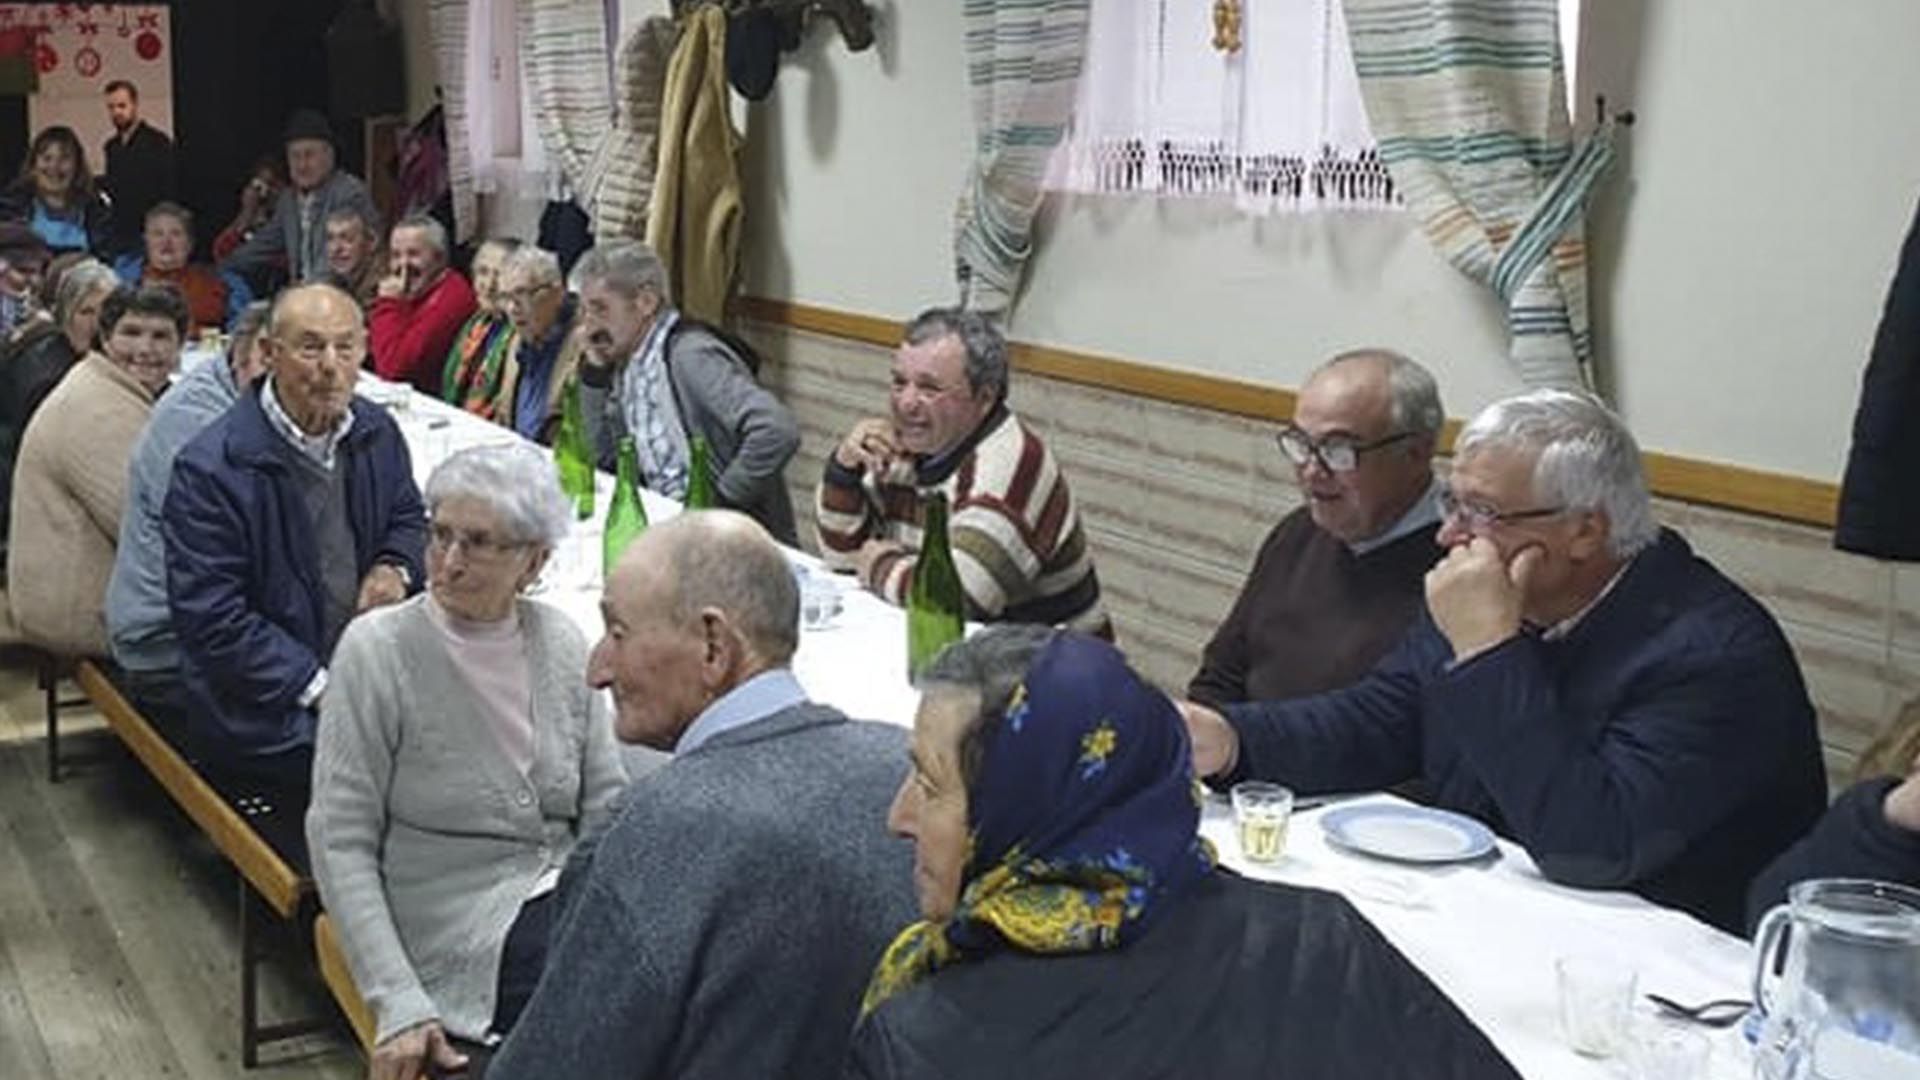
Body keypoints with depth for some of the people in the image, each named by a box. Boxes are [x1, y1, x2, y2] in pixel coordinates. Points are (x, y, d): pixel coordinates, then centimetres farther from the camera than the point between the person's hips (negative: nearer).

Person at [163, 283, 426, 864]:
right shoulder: (210, 468, -15)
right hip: (266, 713, -6)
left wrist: (395, 566, -1)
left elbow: (408, 517, 23)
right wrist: (319, 691, -19)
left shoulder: (376, 432, 5)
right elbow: (211, 620, -16)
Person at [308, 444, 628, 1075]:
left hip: (565, 897, 5)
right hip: (461, 936, -5)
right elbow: (341, 843, -9)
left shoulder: (560, 642, 5)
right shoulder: (377, 650, -8)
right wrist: (399, 1005, -17)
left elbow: (606, 806, 8)